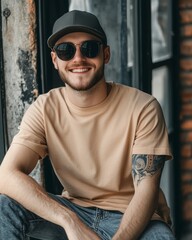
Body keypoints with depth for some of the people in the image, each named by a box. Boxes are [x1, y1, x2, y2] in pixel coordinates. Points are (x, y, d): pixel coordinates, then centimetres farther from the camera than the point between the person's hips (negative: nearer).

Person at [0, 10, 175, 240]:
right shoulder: (44, 109, -7)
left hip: (133, 218, -3)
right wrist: (70, 222, -33)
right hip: (73, 211, 3)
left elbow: (146, 190, -16)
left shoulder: (143, 108, -13)